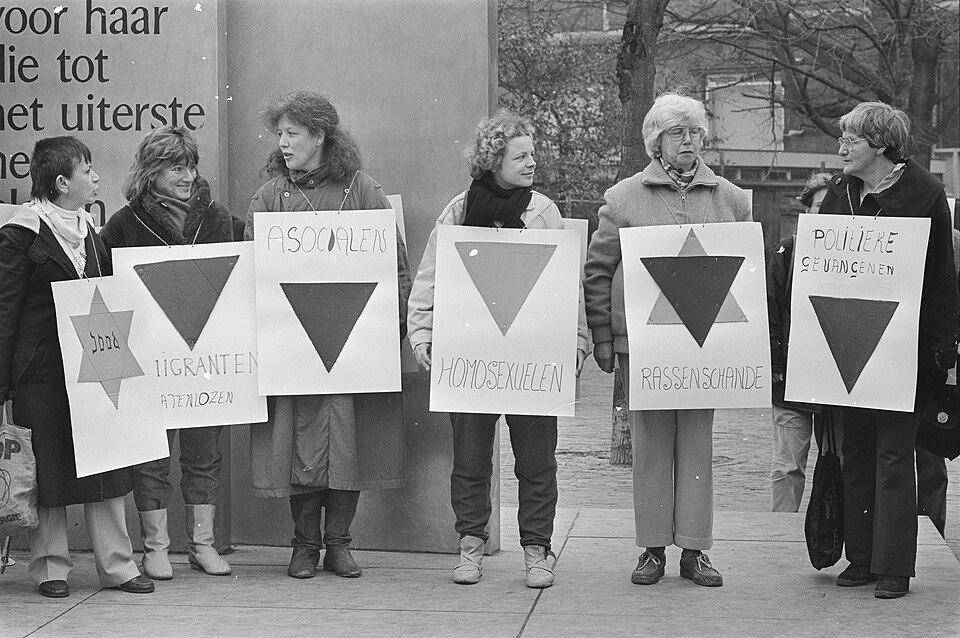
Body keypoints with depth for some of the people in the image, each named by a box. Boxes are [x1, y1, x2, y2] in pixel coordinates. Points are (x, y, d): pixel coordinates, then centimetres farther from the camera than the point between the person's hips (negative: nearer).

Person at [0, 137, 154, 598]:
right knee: (48, 468, 1)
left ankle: (116, 564, 12)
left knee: (108, 464, 6)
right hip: (43, 372, -6)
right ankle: (50, 568, 12)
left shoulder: (89, 231, 13)